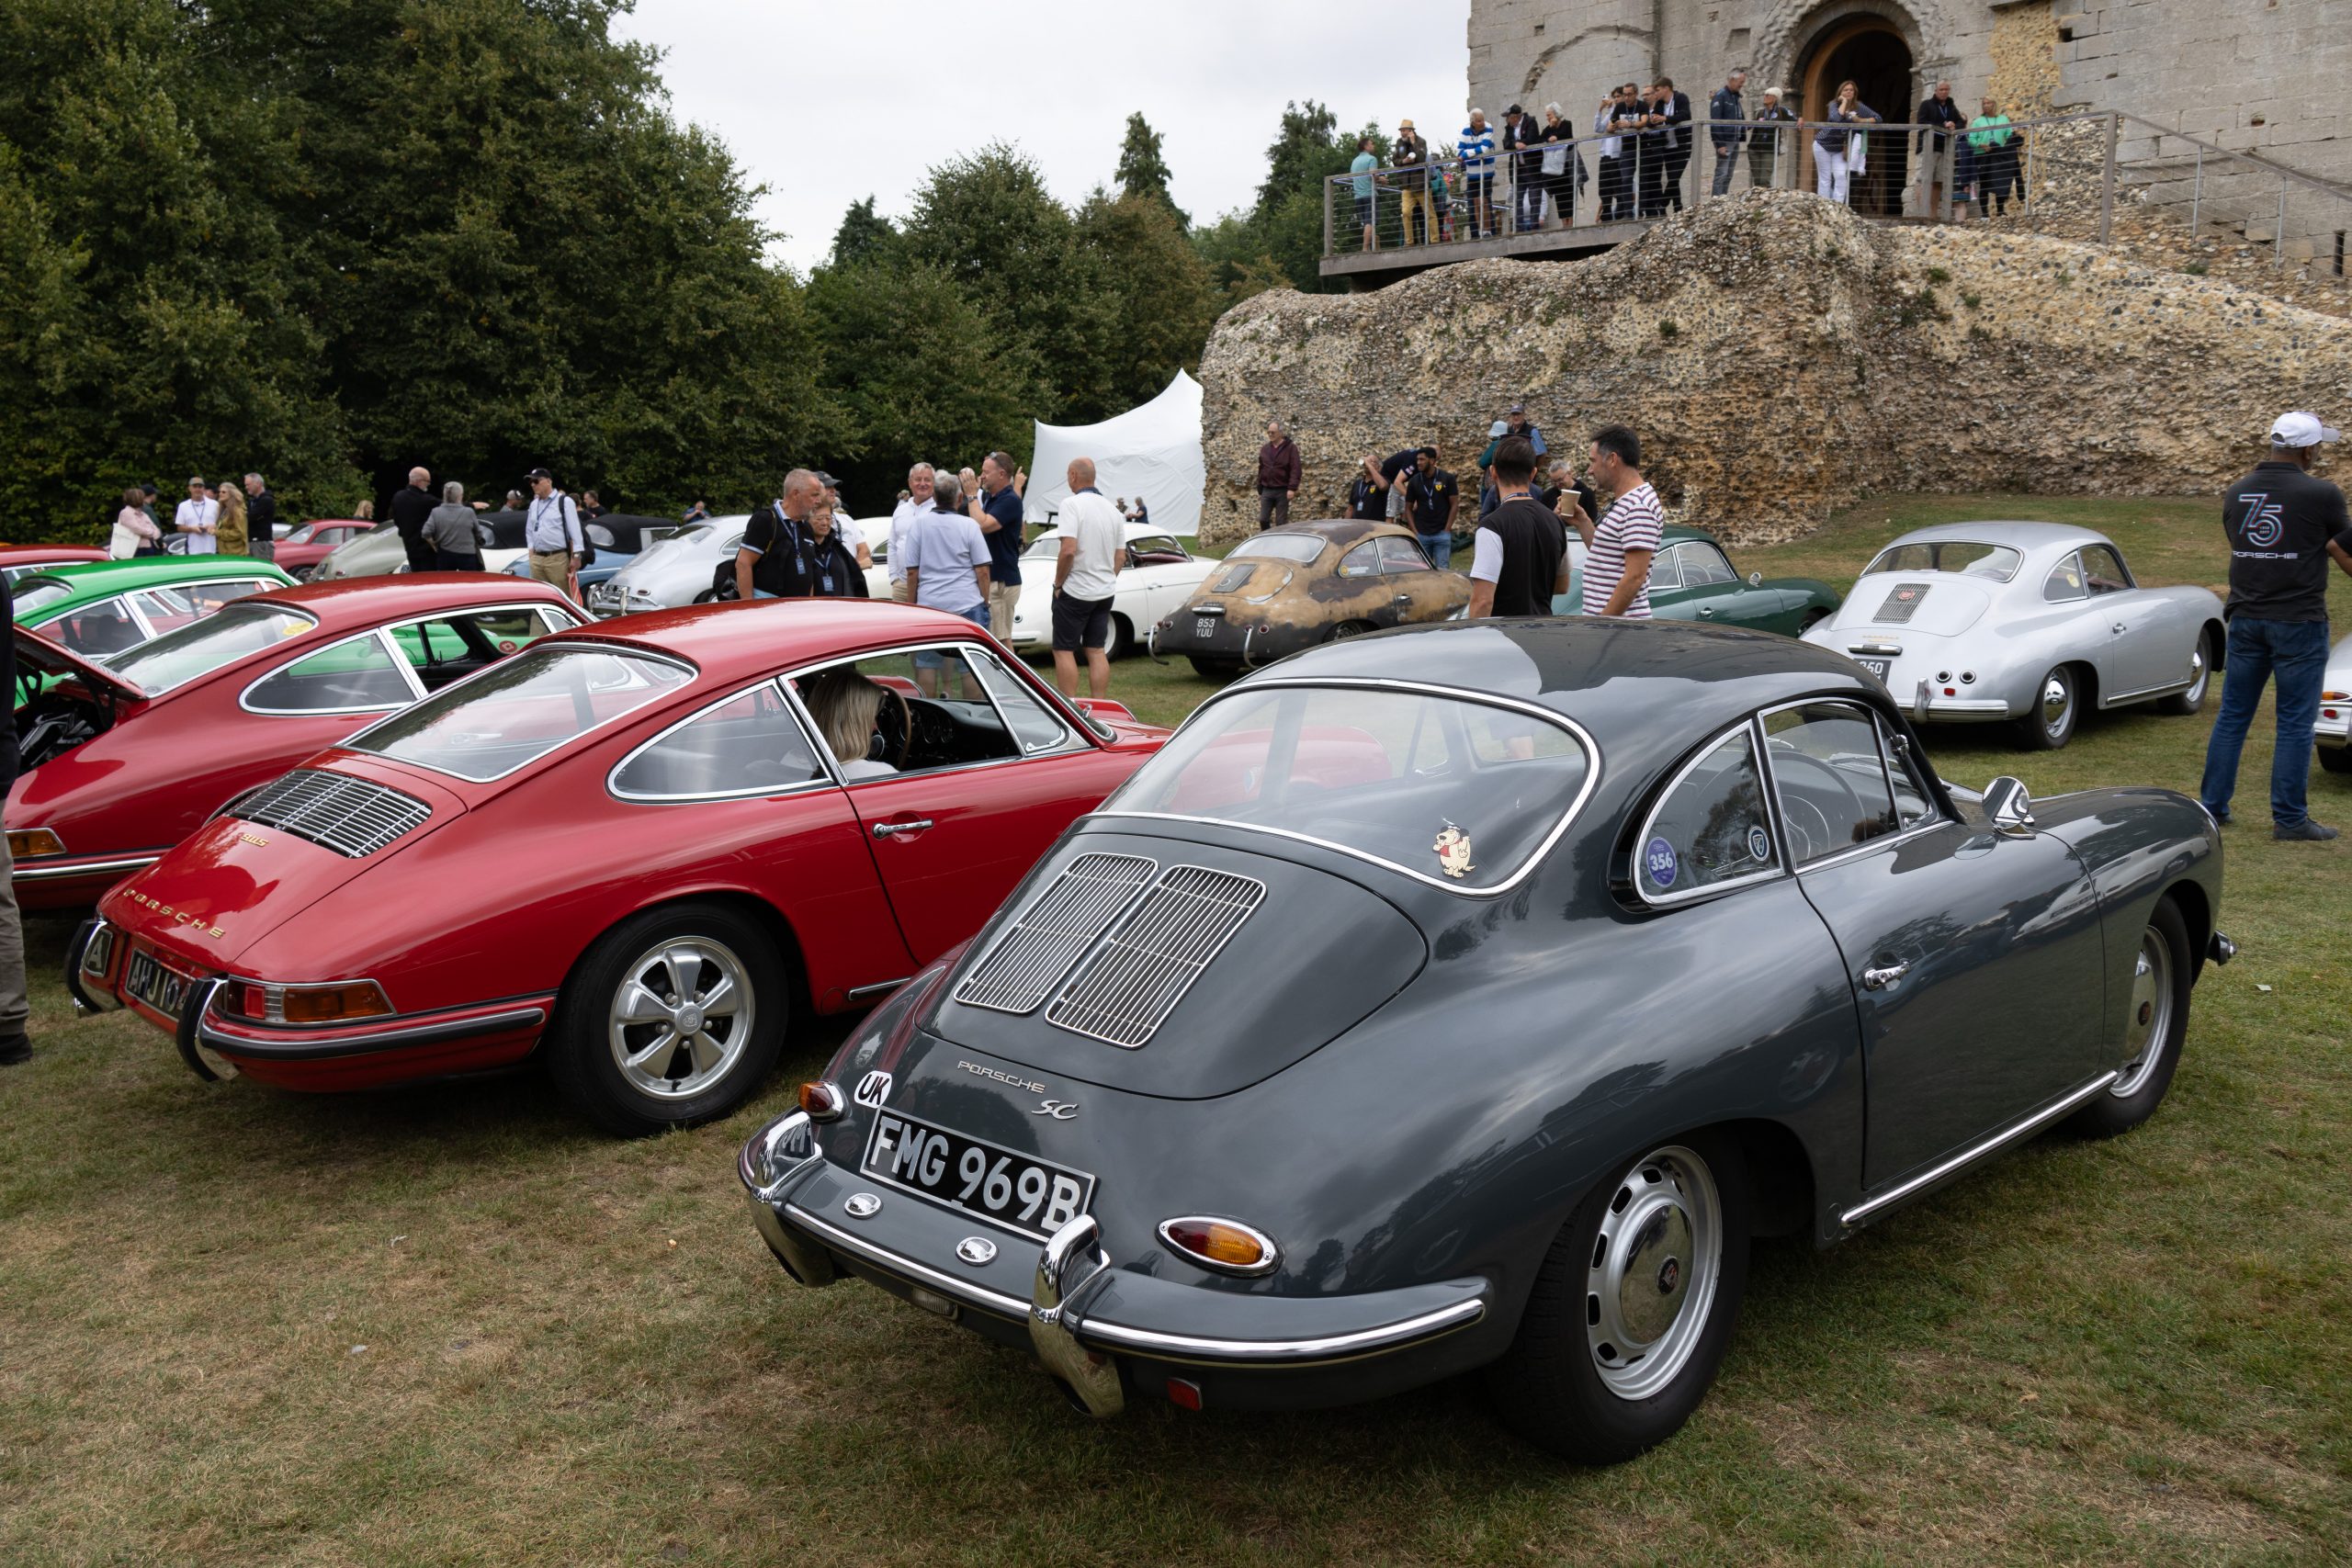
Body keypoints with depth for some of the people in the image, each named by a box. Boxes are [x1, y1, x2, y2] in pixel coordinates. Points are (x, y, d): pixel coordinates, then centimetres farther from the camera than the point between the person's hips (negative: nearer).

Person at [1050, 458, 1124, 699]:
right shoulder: (1111, 509, 9)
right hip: (1105, 592, 7)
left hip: (1075, 591, -7)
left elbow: (1069, 550, -23)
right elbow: (1121, 556, 12)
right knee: (1098, 651, 9)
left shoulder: (1072, 504, -14)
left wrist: (1058, 583, -11)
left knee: (1064, 651, 0)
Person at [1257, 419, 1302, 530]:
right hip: (1267, 491, 4)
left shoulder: (1290, 447, -3)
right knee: (1263, 520, 0)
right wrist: (1259, 491, 16)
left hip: (1282, 491, -4)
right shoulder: (1264, 449, 12)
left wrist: (1292, 488, -20)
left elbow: (1296, 469, -10)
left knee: (1281, 523, 1)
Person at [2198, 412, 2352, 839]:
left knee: (2232, 716, 12)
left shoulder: (2235, 494, 6)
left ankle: (2212, 805, 16)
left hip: (2246, 620, 5)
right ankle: (2289, 818, 7)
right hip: (2299, 623, -5)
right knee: (2295, 724, 2)